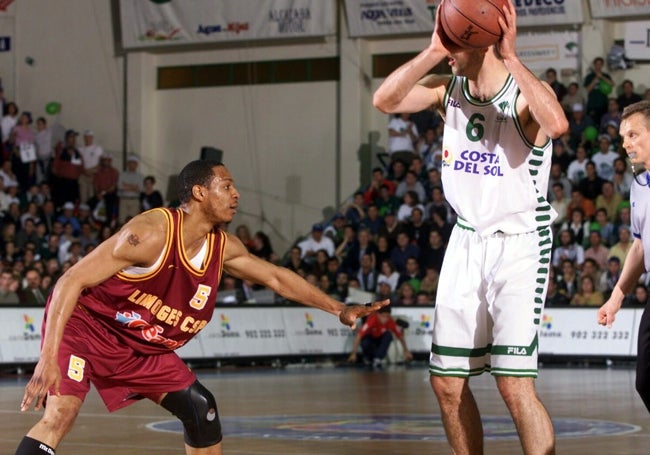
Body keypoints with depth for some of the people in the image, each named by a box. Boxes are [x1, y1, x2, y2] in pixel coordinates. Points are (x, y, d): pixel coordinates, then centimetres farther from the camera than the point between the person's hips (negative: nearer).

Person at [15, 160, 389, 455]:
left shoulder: (224, 247, -3)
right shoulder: (152, 233, -27)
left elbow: (275, 277, 13)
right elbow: (71, 281, -28)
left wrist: (338, 309, 10)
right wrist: (48, 359, -35)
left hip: (142, 345, 8)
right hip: (84, 324, -8)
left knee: (201, 409, 7)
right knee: (60, 414, -29)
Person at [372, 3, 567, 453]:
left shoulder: (527, 93, -15)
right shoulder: (449, 90, 1)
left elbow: (557, 124, -38)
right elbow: (384, 100, -14)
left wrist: (509, 57, -38)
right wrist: (432, 52, -24)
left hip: (520, 243, -6)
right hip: (467, 241, 6)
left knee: (514, 383, -17)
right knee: (447, 382, 10)